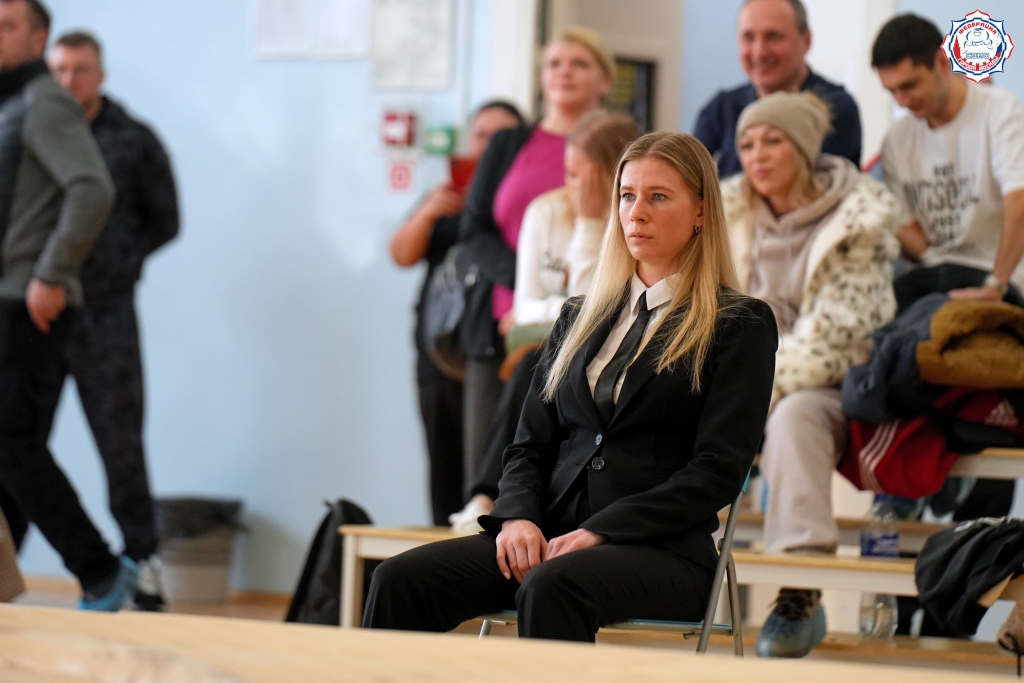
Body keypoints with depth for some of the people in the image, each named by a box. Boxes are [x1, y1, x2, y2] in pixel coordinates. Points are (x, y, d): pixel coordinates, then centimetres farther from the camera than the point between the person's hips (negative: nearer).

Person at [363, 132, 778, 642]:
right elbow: (530, 442, 18)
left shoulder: (741, 326, 4)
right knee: (400, 581, -22)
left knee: (549, 589, -39)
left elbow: (718, 471, -5)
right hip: (551, 539, 5)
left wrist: (598, 533, -14)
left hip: (660, 550, -5)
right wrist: (518, 517, -5)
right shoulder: (580, 317, 22)